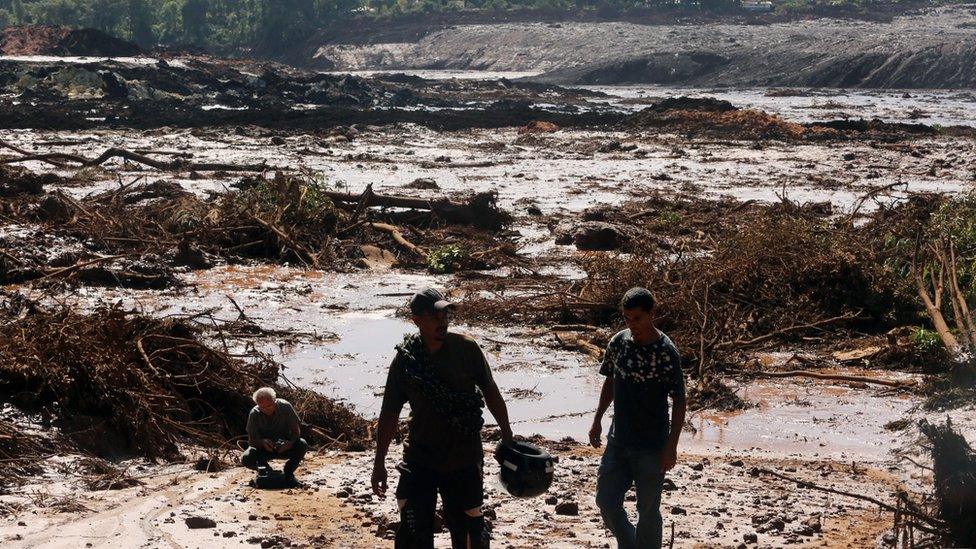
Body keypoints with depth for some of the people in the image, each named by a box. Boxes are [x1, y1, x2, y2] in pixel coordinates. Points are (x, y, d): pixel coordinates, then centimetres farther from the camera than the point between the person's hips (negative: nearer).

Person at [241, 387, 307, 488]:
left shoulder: (285, 407, -17)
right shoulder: (254, 414, -16)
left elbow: (296, 430, -14)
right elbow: (251, 441, -17)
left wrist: (291, 442, -37)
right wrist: (262, 442, -41)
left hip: (284, 447, 0)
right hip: (264, 449, 0)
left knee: (302, 445, -31)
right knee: (246, 459, -29)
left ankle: (288, 473, -6)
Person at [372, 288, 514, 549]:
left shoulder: (466, 349, -7)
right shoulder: (405, 359, -5)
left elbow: (490, 393, 5)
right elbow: (390, 412, 2)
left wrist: (507, 437, 9)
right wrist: (379, 464, 4)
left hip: (464, 459, 0)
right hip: (420, 459, 1)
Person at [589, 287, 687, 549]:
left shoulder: (665, 352, -16)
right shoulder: (618, 342, 0)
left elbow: (679, 401, -12)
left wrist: (671, 446, -15)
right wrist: (597, 420, 15)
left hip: (652, 446, -5)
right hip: (618, 440, 5)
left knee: (648, 510, 5)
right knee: (606, 501, 8)